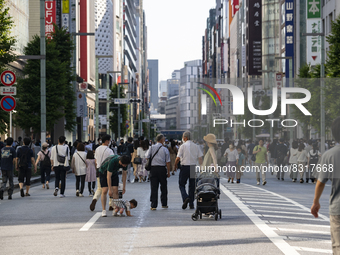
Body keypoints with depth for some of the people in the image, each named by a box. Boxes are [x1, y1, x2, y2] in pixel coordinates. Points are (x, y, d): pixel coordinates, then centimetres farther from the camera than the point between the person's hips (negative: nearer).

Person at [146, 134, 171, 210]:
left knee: (154, 187, 1)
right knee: (163, 187, 15)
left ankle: (153, 205, -4)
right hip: (162, 169, -1)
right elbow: (168, 162, -3)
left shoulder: (152, 148, -1)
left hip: (153, 168, 1)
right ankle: (164, 204, 23)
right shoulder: (165, 149, -4)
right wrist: (168, 172, 5)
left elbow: (147, 157, -2)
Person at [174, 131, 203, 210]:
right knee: (192, 186, 12)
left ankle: (185, 198, -20)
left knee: (182, 185, 6)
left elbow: (178, 158, -9)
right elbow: (200, 158, 2)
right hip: (194, 167, 4)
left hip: (184, 167, -4)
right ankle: (191, 204, 12)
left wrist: (174, 166, 7)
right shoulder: (196, 146, 5)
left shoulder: (183, 146, -6)